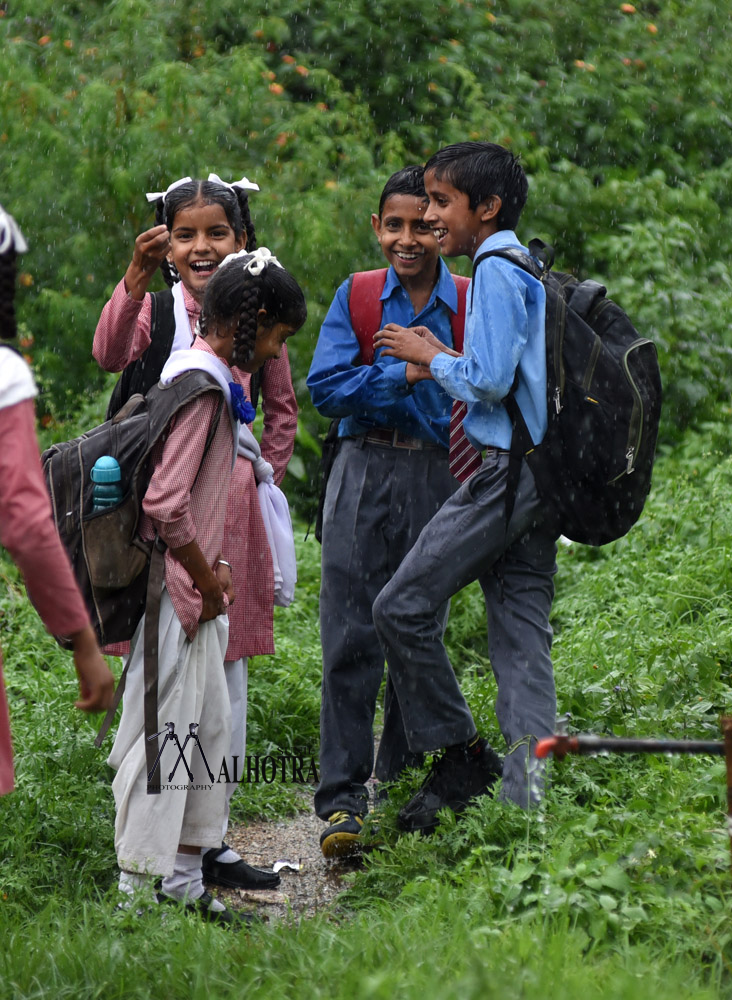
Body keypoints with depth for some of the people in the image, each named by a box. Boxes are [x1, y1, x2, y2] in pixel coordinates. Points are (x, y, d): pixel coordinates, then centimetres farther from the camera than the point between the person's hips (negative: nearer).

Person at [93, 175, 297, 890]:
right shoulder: (154, 308, -1)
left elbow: (282, 409, 20)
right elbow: (110, 354, -23)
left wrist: (266, 477, 8)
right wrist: (135, 277, -34)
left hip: (231, 505, 3)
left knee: (226, 675, 7)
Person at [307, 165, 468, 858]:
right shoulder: (357, 297, 6)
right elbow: (325, 386, -4)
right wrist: (404, 374, -13)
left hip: (439, 481, 1)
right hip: (365, 470, 0)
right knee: (351, 639, -6)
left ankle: (402, 784, 20)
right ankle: (341, 800, -4)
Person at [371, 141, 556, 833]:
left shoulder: (496, 271, -10)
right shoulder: (531, 270, 19)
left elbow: (488, 380, -17)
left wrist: (430, 357, -3)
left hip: (506, 473, -10)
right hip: (541, 476, 10)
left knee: (403, 607, -4)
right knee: (521, 633, 5)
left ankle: (460, 756, 1)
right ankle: (526, 796, 2)